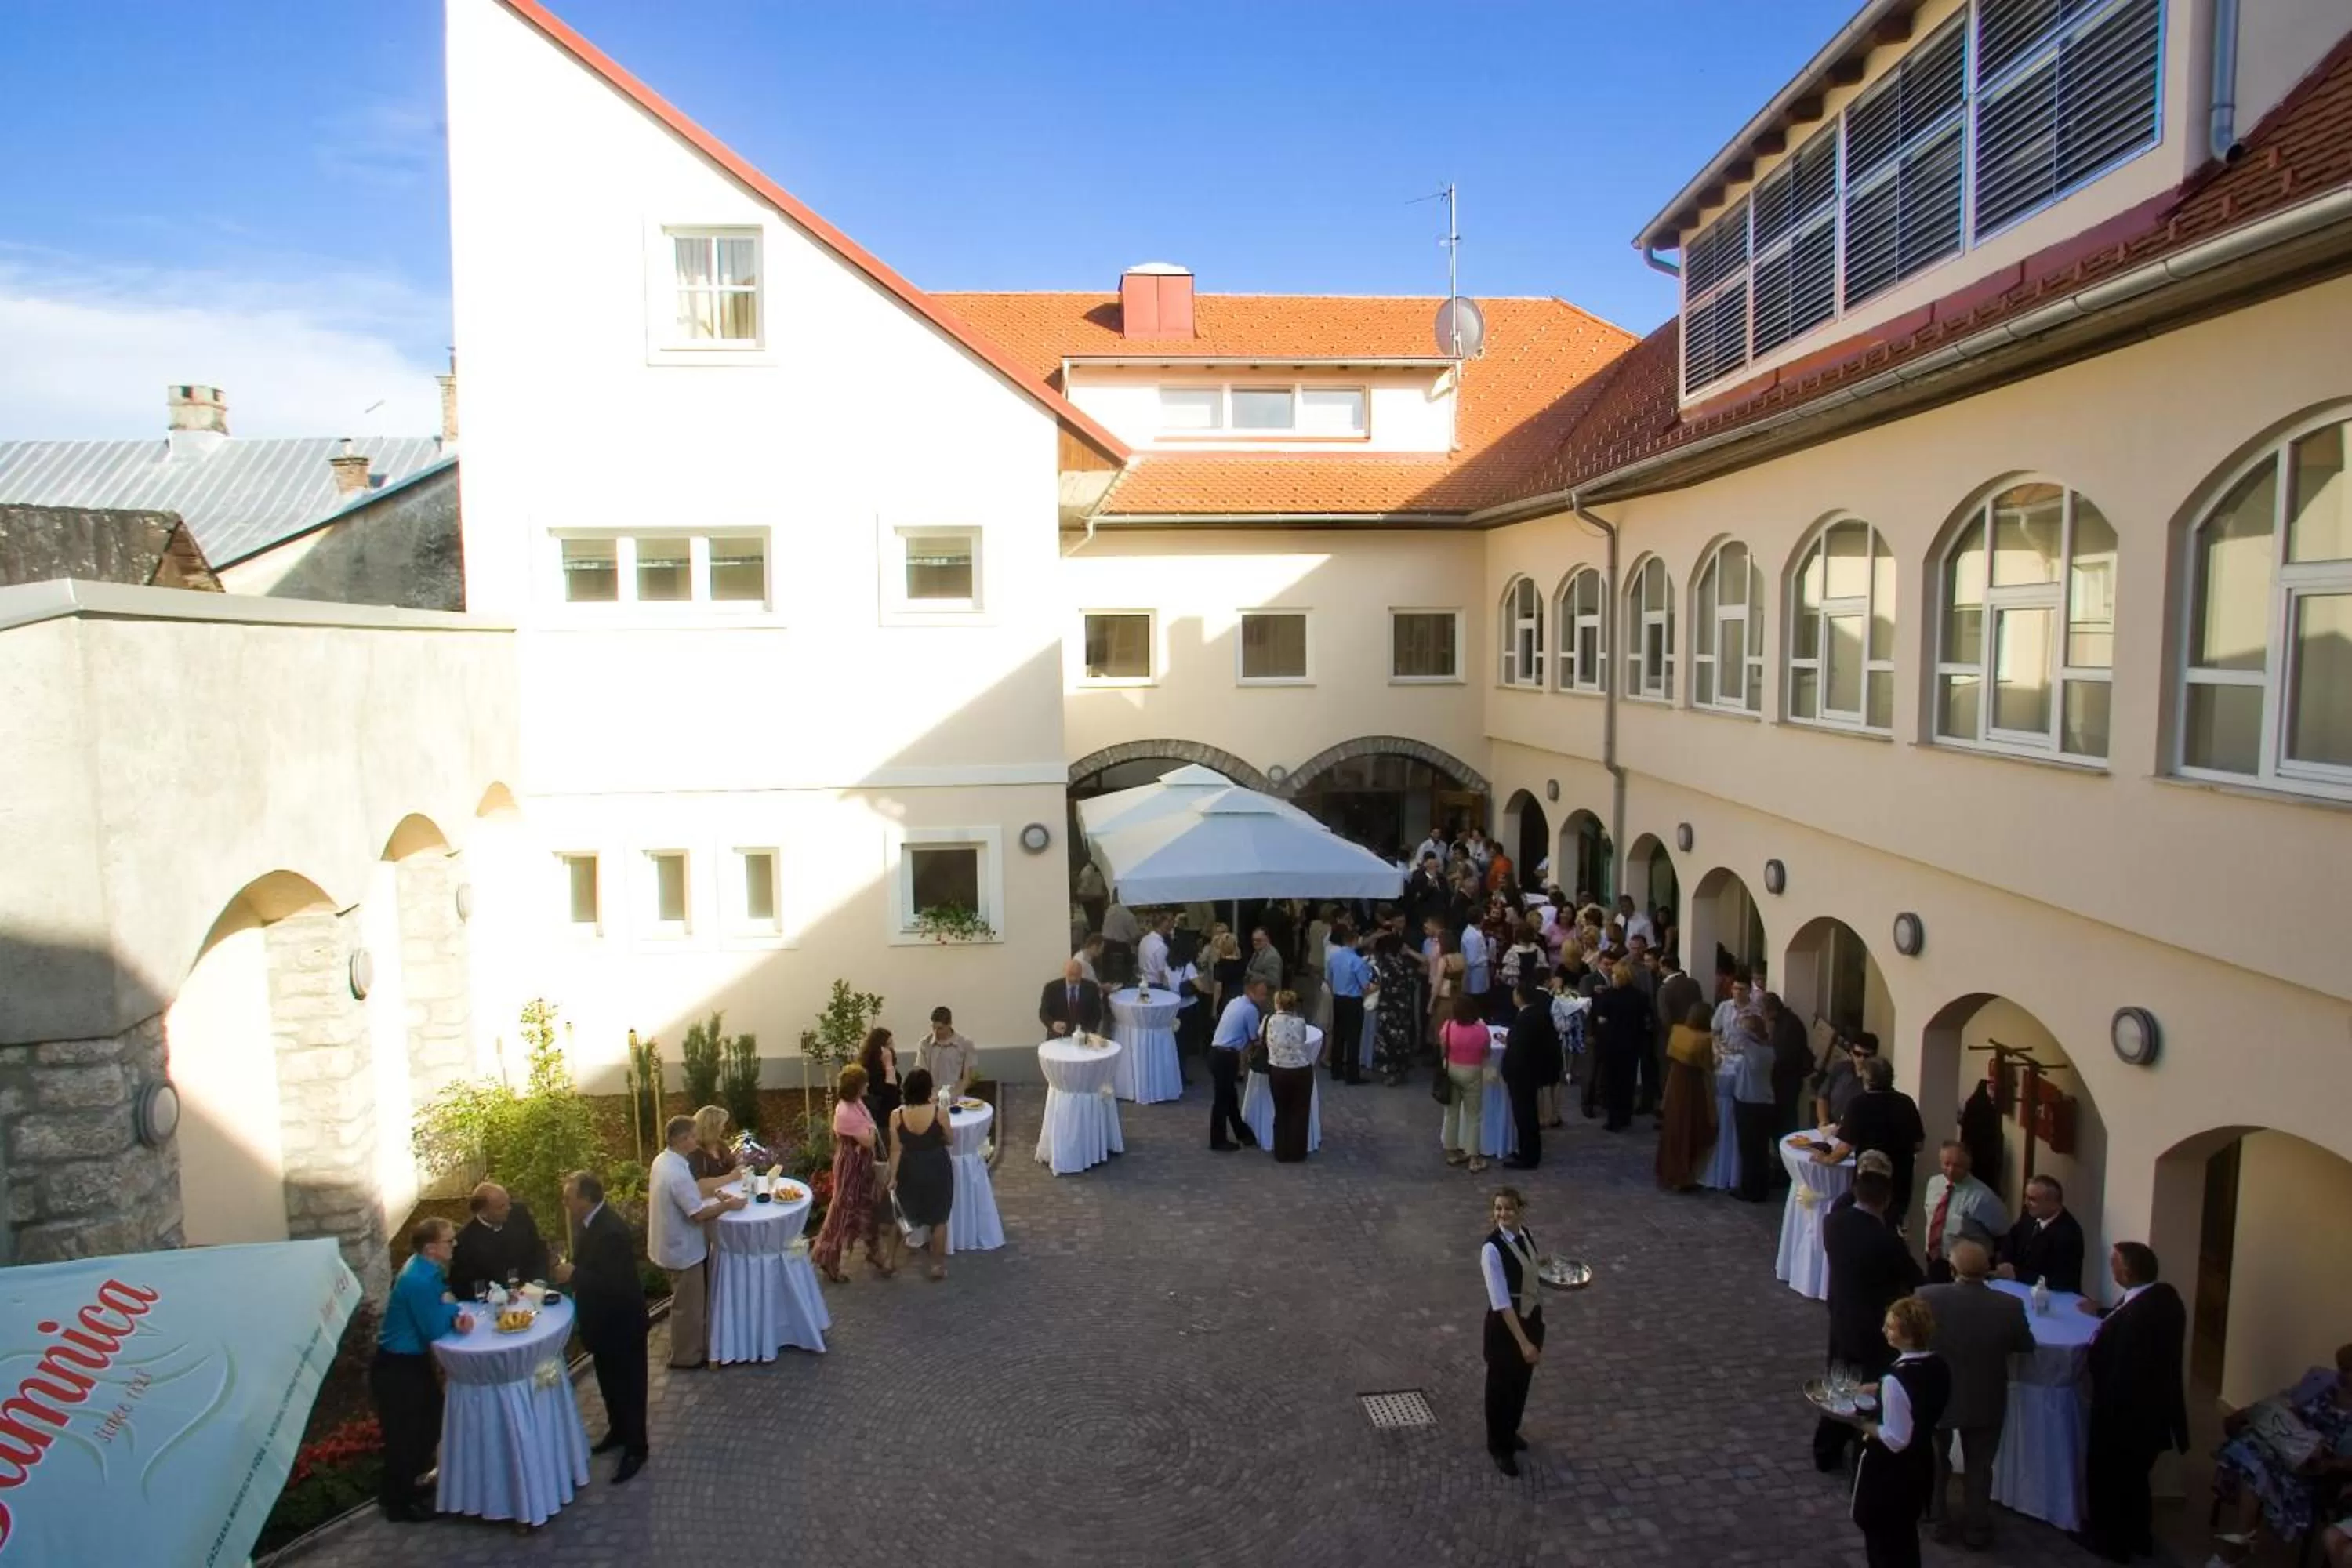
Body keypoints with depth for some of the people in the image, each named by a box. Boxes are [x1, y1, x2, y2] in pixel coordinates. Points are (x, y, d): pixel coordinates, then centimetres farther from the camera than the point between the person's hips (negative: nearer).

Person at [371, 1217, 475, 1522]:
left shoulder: (427, 1267, -2)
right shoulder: (420, 1280, -32)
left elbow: (443, 1305, 6)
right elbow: (434, 1331, -26)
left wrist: (458, 1315, -15)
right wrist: (450, 1309, -11)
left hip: (411, 1359, 10)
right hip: (396, 1366, -10)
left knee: (430, 1421, 21)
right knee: (403, 1434, 5)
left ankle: (403, 1487, 39)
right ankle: (398, 1502, 21)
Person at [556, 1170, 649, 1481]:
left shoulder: (612, 1231, -31)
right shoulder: (589, 1223, -2)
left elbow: (615, 1284, -32)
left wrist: (574, 1275, -28)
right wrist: (571, 1273, -4)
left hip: (621, 1323, -9)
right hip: (604, 1320, 9)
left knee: (628, 1386, 7)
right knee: (609, 1383, 25)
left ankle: (635, 1449, 21)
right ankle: (618, 1431, 44)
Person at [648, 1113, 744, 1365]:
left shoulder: (663, 1160, -1)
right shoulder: (677, 1173, -32)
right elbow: (698, 1213, -29)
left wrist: (715, 1195, 6)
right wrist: (727, 1205, -15)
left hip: (672, 1244, 10)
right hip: (683, 1249, -10)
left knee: (686, 1302, 25)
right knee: (688, 1305, 9)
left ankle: (687, 1348, 40)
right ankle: (686, 1355, 24)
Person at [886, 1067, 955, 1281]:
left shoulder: (897, 1115, -18)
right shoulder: (939, 1113, -21)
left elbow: (896, 1149, -11)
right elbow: (950, 1140, -6)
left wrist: (892, 1176, -1)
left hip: (910, 1170, 1)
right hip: (936, 1169, -1)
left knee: (914, 1209, 29)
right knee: (938, 1217, 14)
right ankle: (939, 1264, 21)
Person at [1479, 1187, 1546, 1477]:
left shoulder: (1525, 1235, -4)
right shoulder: (1492, 1249, -27)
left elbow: (1530, 1280, 6)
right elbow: (1501, 1302, -28)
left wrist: (1535, 1331, 14)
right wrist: (1522, 1341, -30)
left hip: (1532, 1317, 7)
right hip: (1505, 1324, -7)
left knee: (1522, 1382, 25)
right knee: (1502, 1386, 13)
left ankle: (1510, 1432, 50)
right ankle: (1499, 1447, 35)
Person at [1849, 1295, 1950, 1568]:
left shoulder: (1895, 1380, -33)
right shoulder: (1940, 1367, -8)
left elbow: (1895, 1440, -27)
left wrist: (1860, 1423, -14)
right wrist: (1878, 1391, 7)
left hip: (1887, 1469, -7)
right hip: (1920, 1463, 7)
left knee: (1880, 1538, 16)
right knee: (1905, 1533, 26)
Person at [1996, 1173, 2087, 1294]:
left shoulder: (2068, 1233, -22)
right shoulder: (2030, 1216, -1)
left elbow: (2059, 1281, -24)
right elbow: (2009, 1240, 13)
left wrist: (2017, 1275, -22)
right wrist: (2005, 1264, -7)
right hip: (2021, 1287, 7)